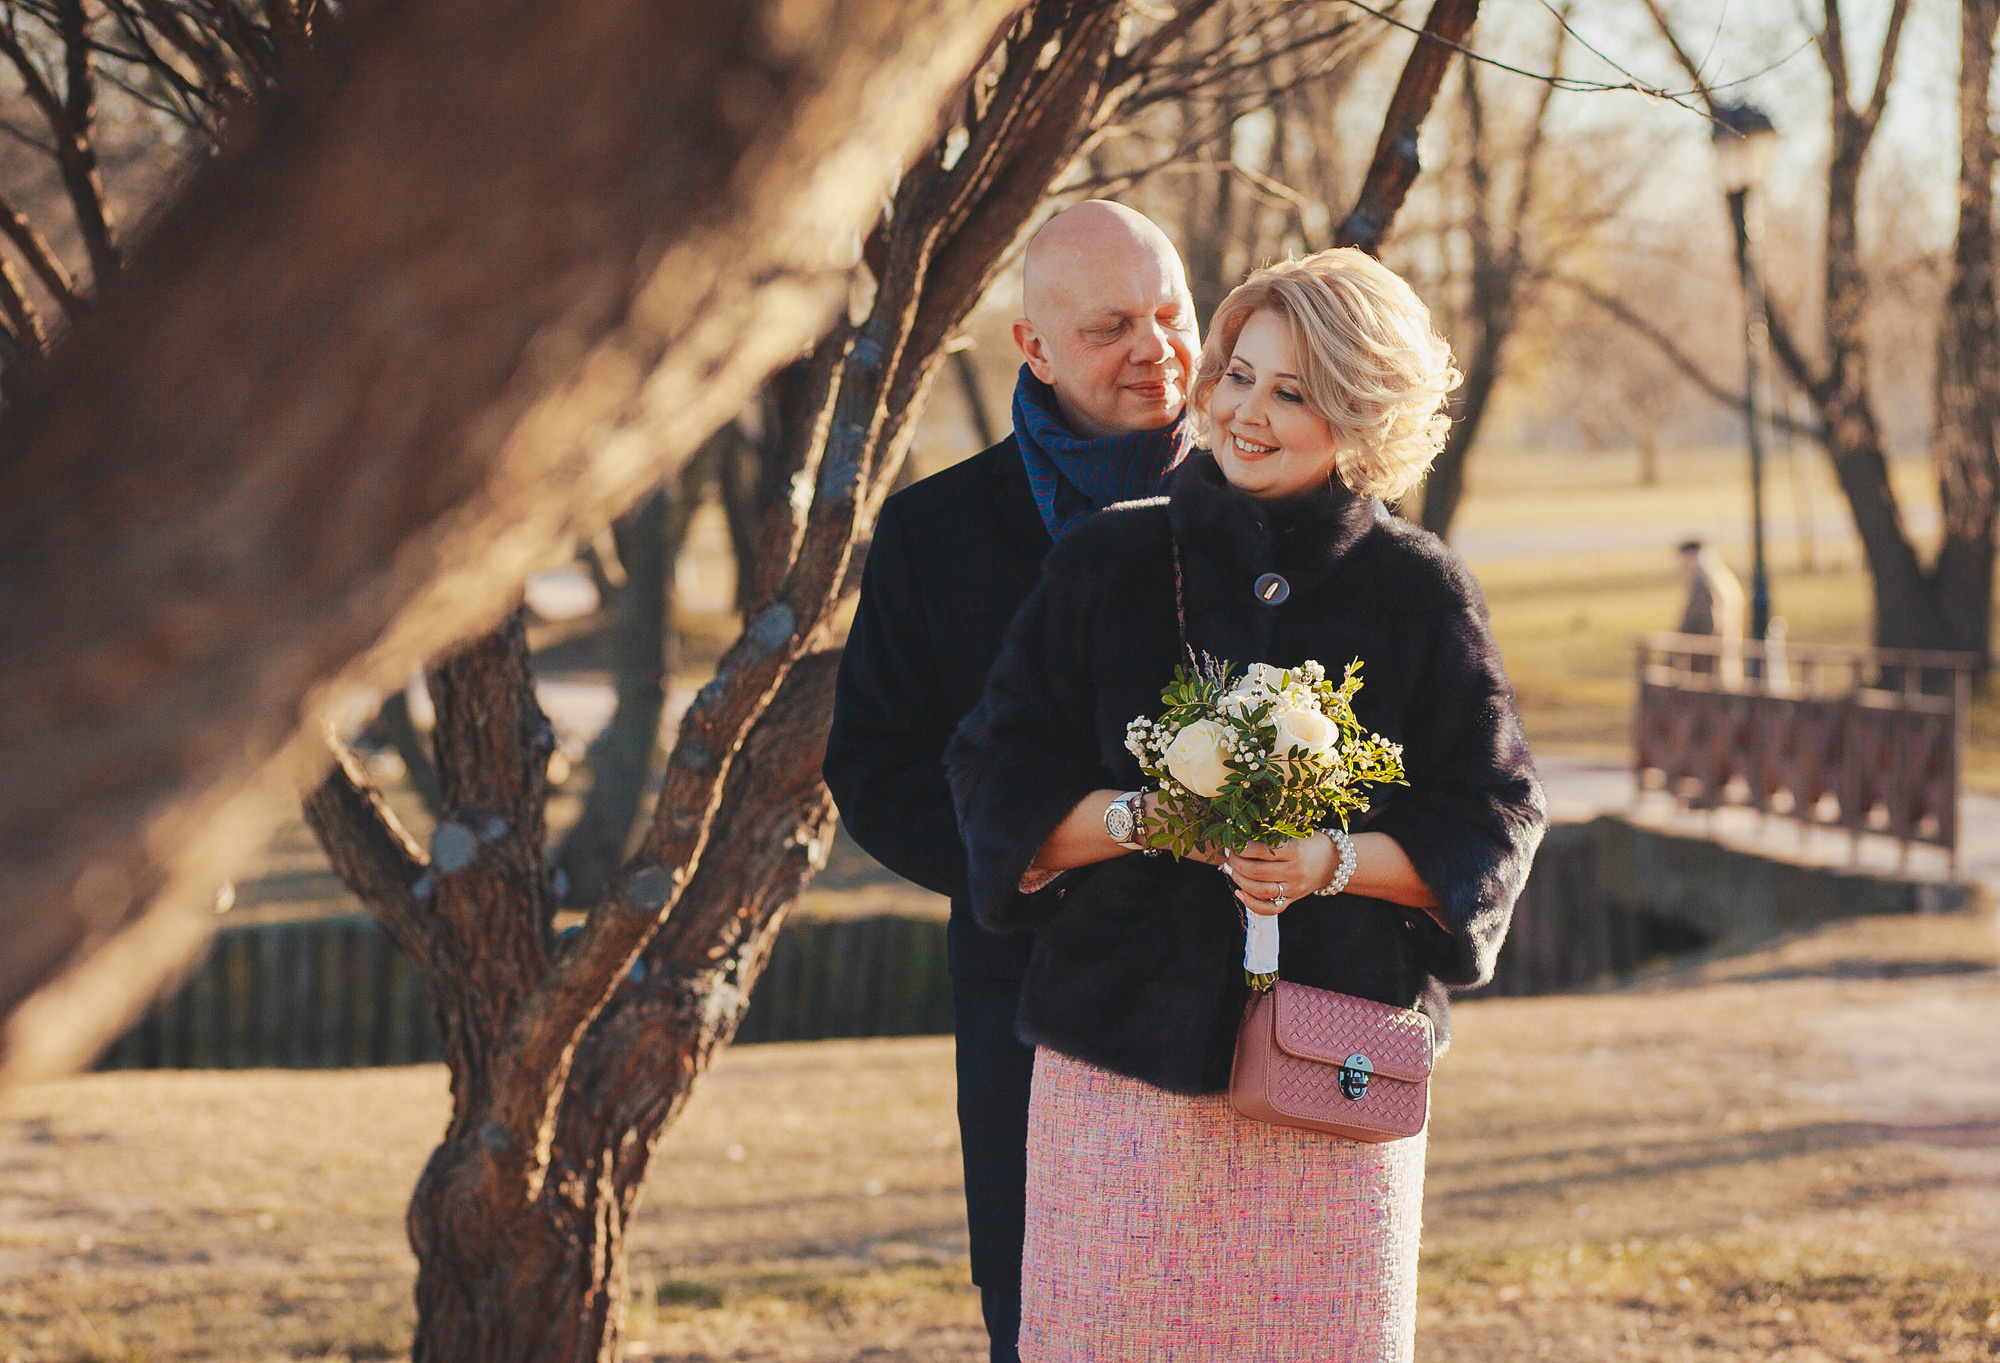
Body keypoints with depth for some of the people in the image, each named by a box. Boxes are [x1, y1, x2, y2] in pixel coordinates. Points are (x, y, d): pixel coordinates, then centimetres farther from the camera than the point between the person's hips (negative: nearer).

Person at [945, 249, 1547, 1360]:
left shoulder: (1416, 594, 3)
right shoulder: (1108, 565, 6)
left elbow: (1491, 829, 2)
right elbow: (997, 785, 4)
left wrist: (1334, 860, -15)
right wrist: (1149, 815, -13)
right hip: (1125, 1049, 1)